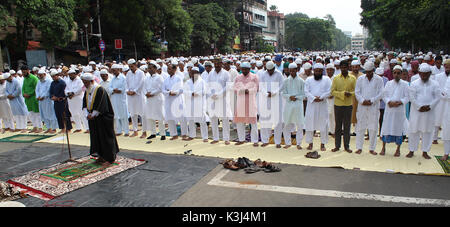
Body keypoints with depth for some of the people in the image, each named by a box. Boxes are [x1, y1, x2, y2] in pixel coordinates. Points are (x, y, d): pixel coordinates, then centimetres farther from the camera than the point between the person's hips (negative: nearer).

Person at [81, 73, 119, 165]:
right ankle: (101, 156, 23)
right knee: (96, 136, 12)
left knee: (106, 137, -2)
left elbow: (99, 106, -20)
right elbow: (85, 104, 7)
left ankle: (110, 158, 7)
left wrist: (92, 115, -14)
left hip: (103, 118, -8)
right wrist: (87, 114, -8)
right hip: (92, 118, 8)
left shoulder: (100, 90, -17)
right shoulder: (87, 91, 8)